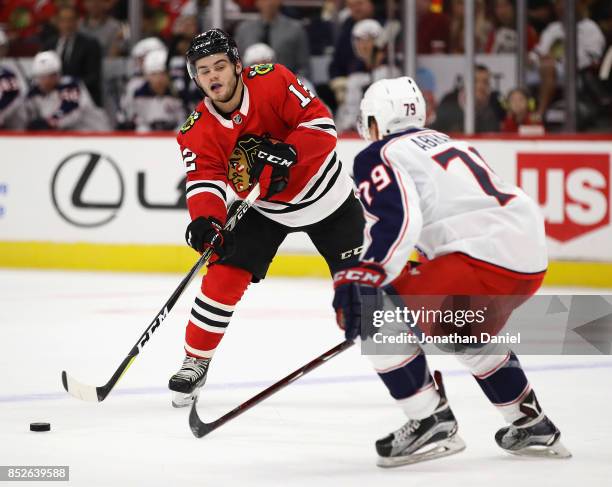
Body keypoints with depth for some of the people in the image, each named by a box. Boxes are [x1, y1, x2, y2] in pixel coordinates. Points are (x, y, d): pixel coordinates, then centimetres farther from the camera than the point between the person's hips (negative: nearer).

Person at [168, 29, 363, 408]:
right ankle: (195, 362, 3)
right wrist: (205, 219, -45)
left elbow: (321, 124, -26)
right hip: (260, 207, 2)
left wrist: (286, 153, -42)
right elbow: (205, 182, -25)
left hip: (325, 195, -2)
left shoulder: (273, 82, -24)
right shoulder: (198, 131, -16)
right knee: (224, 277, -13)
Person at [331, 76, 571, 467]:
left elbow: (397, 223, -17)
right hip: (532, 260, 9)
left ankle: (431, 422, -5)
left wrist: (356, 280, -21)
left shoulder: (380, 157, 2)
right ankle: (532, 425, 39)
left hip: (483, 257, -9)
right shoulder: (445, 142, 28)